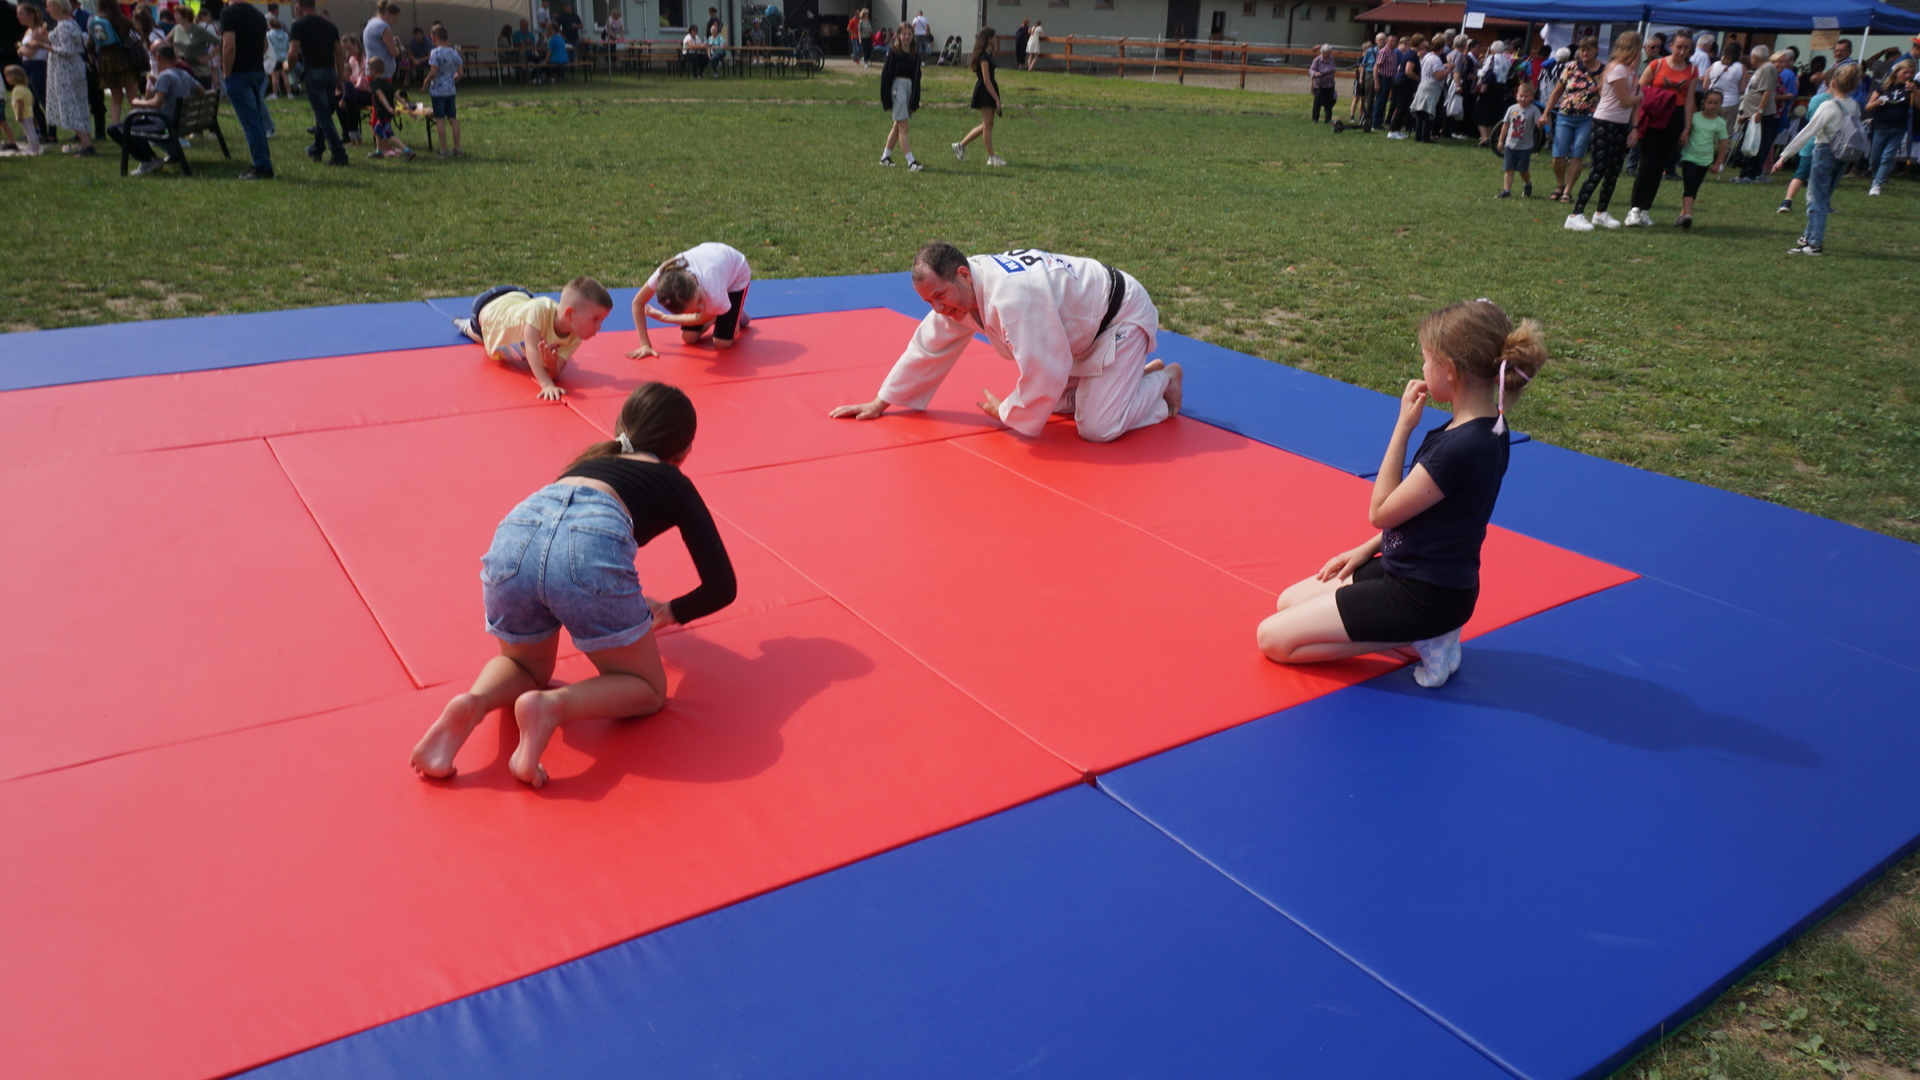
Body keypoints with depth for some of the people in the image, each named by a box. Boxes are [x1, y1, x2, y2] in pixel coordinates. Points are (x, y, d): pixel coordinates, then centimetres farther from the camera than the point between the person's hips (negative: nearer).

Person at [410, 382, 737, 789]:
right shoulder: (675, 483, 29)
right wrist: (669, 613, 41)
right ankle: (553, 705, -11)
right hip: (593, 546, -4)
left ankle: (472, 704, -1)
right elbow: (721, 586, 25)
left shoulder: (592, 460, 40)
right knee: (647, 689, 17)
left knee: (524, 667, 31)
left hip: (515, 533, 5)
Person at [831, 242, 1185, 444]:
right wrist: (880, 403, 4)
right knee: (1054, 402, 15)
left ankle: (1163, 380, 9)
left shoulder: (1011, 298, -40)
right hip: (1085, 328, 9)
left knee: (1097, 428, -16)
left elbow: (1044, 373, -35)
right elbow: (929, 347, 2)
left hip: (1122, 315, -9)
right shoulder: (957, 290, -10)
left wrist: (1006, 412, -16)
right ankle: (1136, 374, 27)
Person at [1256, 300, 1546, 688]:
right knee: (1289, 602, 18)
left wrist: (1403, 427, -17)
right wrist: (1369, 549, 10)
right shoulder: (1484, 427, 0)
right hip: (1411, 568, 10)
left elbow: (1381, 512, -19)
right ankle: (1421, 632, 9)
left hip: (1425, 594, -10)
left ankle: (1418, 641, -5)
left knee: (1272, 638, -6)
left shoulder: (1462, 448, -30)